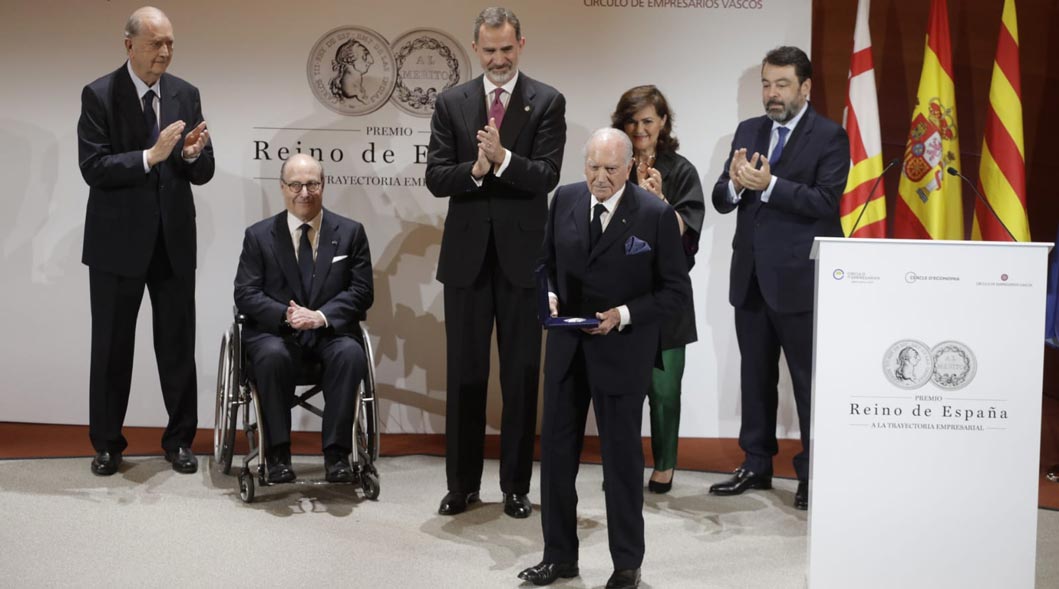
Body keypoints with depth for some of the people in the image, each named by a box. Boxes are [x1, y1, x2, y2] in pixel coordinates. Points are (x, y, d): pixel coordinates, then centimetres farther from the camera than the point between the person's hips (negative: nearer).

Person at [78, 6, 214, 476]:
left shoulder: (186, 95, 4)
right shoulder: (98, 95, -6)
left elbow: (203, 174, 4)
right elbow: (93, 168, -15)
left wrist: (192, 154, -19)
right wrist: (150, 156, -25)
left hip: (174, 239, 3)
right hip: (118, 241, -3)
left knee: (178, 344, 7)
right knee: (112, 346, 8)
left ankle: (180, 439, 21)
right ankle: (107, 442, 22)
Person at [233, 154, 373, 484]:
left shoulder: (350, 232, 8)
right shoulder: (259, 236, 7)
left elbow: (362, 292, 1)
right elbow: (245, 294, 1)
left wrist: (321, 316, -16)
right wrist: (286, 315, -19)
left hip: (331, 332, 1)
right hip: (275, 332, 0)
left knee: (351, 354, -33)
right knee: (273, 355, -35)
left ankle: (337, 453, -24)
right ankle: (278, 454, -22)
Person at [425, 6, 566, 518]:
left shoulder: (547, 102, 0)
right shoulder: (451, 103, 6)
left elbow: (547, 177, -9)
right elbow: (436, 178, -1)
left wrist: (502, 158, -25)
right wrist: (475, 169, -20)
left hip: (522, 255, -2)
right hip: (467, 255, 2)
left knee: (521, 375, 6)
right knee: (464, 374, 8)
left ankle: (516, 485, 18)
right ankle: (462, 483, 20)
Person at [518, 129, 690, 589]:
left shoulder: (655, 214, -13)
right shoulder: (565, 199, 1)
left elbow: (677, 290, -9)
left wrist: (624, 315, -20)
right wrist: (550, 295, -7)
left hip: (621, 349, -4)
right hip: (566, 344, 5)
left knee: (622, 456, 7)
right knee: (556, 451, 10)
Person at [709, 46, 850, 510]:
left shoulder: (830, 137, -5)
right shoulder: (747, 132, 11)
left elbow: (825, 201, -17)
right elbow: (720, 200, 6)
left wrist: (768, 184, -25)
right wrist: (735, 183, -16)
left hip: (799, 280, -6)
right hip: (750, 277, 6)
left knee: (809, 380, 2)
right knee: (755, 377, 15)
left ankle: (813, 475, 13)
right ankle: (756, 465, 27)